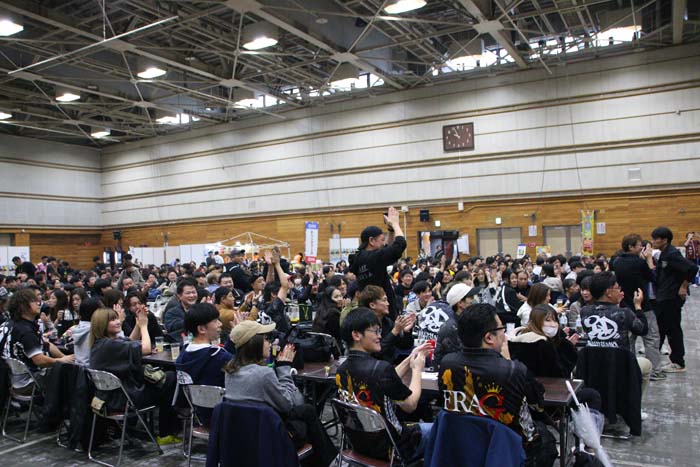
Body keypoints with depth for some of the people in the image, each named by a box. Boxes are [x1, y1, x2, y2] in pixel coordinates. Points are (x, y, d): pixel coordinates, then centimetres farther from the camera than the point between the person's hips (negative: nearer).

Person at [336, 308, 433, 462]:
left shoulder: (341, 371, -5)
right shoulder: (380, 368, -28)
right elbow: (410, 405, -14)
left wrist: (410, 359, 8)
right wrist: (417, 369, -1)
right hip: (388, 448, -7)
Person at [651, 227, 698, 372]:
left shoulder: (672, 254, -18)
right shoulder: (663, 254, 10)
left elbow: (692, 268, -27)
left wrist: (684, 287, -20)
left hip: (672, 298, -10)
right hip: (663, 298, 10)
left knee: (673, 330, 1)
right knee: (658, 327, 15)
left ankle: (678, 363, 12)